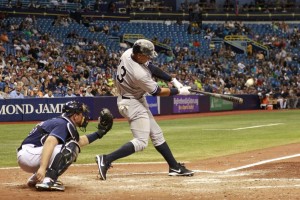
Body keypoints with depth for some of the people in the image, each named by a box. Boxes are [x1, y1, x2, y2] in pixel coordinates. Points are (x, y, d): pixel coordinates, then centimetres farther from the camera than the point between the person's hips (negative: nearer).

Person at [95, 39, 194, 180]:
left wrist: (173, 80, 0)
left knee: (157, 134, 14)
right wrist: (179, 91, -3)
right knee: (141, 142, -13)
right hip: (132, 103, -10)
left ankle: (174, 167, 21)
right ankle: (106, 160, -17)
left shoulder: (128, 53, -9)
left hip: (138, 101, 10)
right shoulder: (139, 74, -32)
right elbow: (157, 92, -17)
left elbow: (151, 67, 5)